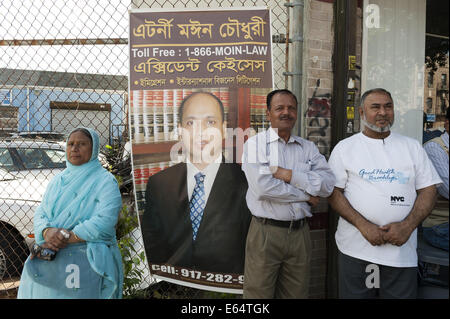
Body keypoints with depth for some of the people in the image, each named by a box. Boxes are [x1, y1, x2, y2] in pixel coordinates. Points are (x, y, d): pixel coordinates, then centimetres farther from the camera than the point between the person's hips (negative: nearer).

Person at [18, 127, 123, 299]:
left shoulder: (104, 180, -3)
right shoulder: (58, 180, 18)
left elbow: (105, 221, -16)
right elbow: (40, 212, 11)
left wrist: (65, 239, -18)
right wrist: (47, 231, -13)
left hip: (87, 261, -5)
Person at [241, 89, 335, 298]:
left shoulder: (308, 148, 10)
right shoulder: (254, 144, -3)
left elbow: (327, 185, -4)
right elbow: (262, 187, -17)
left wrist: (289, 175, -14)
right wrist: (306, 195, -8)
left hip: (299, 232, 4)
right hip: (265, 232, -4)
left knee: (297, 293, 13)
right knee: (259, 292, 4)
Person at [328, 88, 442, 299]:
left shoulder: (412, 147, 10)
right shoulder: (345, 147, 5)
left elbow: (428, 190, 6)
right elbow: (334, 193, -1)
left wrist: (407, 226, -10)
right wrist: (363, 225, -14)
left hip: (402, 250, 2)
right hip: (355, 248, -1)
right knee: (354, 294, 6)